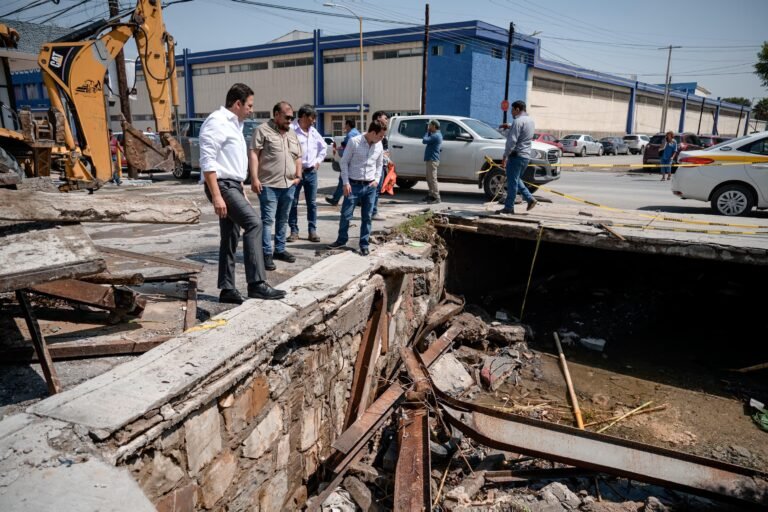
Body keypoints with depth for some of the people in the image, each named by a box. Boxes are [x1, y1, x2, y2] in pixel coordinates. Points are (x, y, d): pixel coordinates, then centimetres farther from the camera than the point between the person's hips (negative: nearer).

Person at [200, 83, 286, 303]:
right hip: (222, 185, -10)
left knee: (230, 237, 9)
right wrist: (216, 196, -26)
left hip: (233, 185, 10)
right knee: (253, 223, -22)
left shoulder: (234, 124, 19)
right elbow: (207, 161, -19)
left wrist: (241, 191, 22)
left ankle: (227, 289, 15)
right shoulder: (217, 122, -11)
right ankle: (256, 284, -23)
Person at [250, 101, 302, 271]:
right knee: (268, 219, -5)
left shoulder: (292, 134, 17)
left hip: (289, 185, 7)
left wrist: (298, 176, 9)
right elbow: (254, 154, -10)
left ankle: (280, 250, 23)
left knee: (283, 219, 13)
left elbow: (298, 157, 22)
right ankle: (266, 254, -1)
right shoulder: (262, 130, -3)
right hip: (268, 185, -7)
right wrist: (254, 178, -17)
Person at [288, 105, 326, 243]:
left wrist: (318, 161, 13)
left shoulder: (313, 131, 10)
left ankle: (312, 231, 14)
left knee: (312, 203, 7)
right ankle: (294, 231, 12)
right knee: (293, 203, 3)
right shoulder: (291, 129, -12)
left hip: (311, 172, 6)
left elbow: (323, 146, 24)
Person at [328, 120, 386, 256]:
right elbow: (344, 162, -6)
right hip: (354, 185, -3)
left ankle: (364, 244, 17)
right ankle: (342, 239, 23)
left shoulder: (379, 146, 4)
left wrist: (377, 179, 3)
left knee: (367, 216, 7)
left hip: (370, 186, 4)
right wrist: (346, 182, -10)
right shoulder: (354, 142, -10)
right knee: (346, 214, 3)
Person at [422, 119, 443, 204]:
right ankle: (431, 195, 23)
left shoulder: (436, 135, -15)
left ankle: (436, 197, -10)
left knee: (432, 179, -10)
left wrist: (427, 132, -5)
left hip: (432, 160, -11)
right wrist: (428, 132, 10)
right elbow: (427, 140, 22)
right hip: (430, 159, 11)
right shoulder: (436, 135, 18)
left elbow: (424, 140, -20)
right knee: (429, 179, 16)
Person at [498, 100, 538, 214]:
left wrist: (505, 156, -17)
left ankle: (508, 207, 0)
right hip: (526, 155, 9)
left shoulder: (518, 121, -14)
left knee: (512, 181, -4)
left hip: (517, 155, -9)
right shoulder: (530, 120, 15)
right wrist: (509, 127, 25)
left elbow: (512, 140, -19)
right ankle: (530, 199, 13)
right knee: (516, 179, 20)